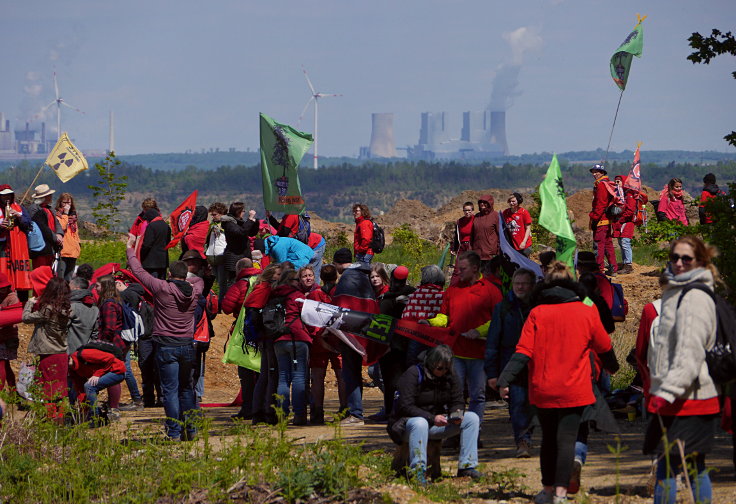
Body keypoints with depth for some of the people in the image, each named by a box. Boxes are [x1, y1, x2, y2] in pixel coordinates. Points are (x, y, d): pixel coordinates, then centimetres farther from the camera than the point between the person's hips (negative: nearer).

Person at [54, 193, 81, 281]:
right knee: (60, 277, -12)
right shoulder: (57, 214, -1)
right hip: (63, 250, -7)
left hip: (73, 250, 7)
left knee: (69, 278, 9)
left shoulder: (73, 215, 21)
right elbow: (62, 227, -18)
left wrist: (78, 244, 19)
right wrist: (65, 214, -12)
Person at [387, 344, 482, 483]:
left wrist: (457, 413, -18)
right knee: (420, 423, -43)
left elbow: (457, 402, 8)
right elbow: (406, 407, -22)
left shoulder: (450, 377, 4)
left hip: (437, 422, 6)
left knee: (472, 418, -9)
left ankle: (467, 467, -12)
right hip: (408, 422, -6)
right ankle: (418, 472, -45)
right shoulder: (413, 374, -16)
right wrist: (432, 418, -31)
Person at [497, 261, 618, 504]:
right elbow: (604, 347, 14)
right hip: (573, 390, -1)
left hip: (543, 390, 1)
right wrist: (612, 367, 34)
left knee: (548, 439, 15)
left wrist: (505, 380, -11)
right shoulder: (587, 313, 0)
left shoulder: (536, 313, -2)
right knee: (566, 439, -3)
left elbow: (523, 352, -10)